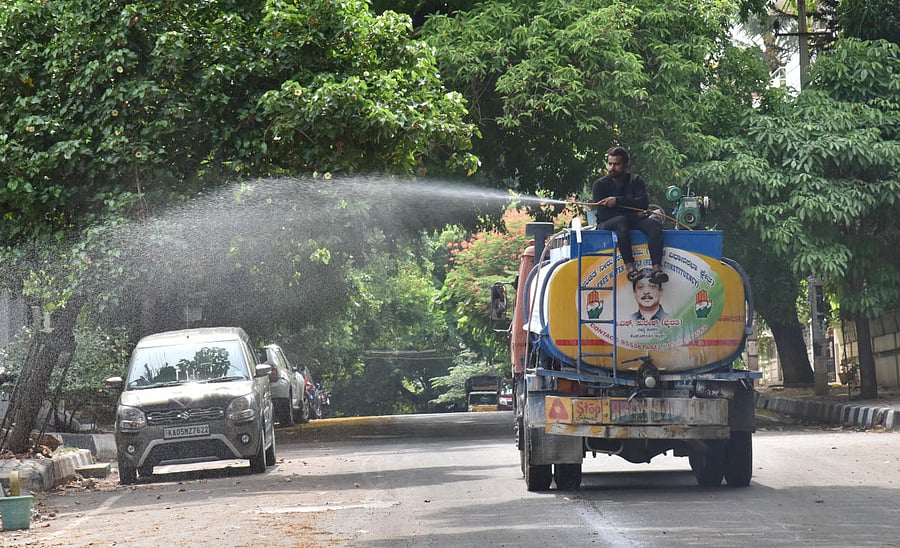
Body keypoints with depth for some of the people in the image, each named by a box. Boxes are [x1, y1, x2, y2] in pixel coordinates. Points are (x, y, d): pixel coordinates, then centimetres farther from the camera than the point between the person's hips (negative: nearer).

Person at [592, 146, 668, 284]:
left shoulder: (636, 181, 5)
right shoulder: (600, 185, -2)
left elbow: (643, 203, -13)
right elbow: (603, 213, -14)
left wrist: (617, 201, -24)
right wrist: (634, 214, -15)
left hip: (633, 221, 3)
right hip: (607, 224, -3)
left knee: (655, 225, -26)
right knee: (621, 221, -38)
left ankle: (656, 268, -43)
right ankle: (629, 267, -47)